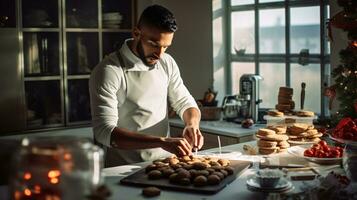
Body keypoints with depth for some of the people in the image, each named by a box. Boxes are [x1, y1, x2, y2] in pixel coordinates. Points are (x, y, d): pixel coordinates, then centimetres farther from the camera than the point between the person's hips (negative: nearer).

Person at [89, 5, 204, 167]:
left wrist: (192, 125, -8)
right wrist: (161, 141, -29)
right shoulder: (108, 71, -12)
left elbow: (185, 103, 15)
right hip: (124, 170, -5)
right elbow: (104, 132, -19)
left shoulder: (167, 63, 6)